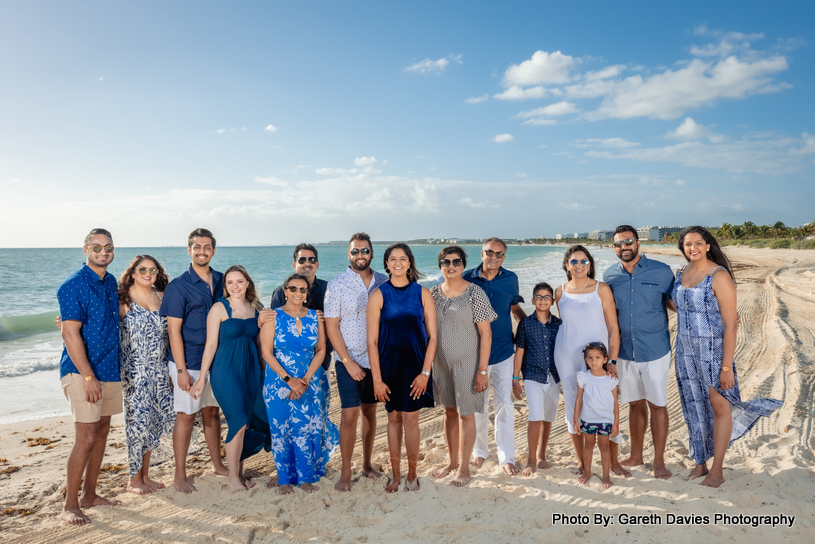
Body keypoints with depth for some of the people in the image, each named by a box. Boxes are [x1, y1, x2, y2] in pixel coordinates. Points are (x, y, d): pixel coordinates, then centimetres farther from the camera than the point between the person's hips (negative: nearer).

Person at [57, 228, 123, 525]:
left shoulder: (111, 282, 10)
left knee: (101, 433, 13)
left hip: (110, 370, 8)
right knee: (86, 438, -7)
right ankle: (70, 506, 7)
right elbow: (70, 334, -17)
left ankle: (89, 495, 26)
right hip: (82, 372, -8)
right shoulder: (73, 286, -13)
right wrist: (88, 377, -20)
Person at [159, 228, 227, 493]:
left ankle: (217, 464, 29)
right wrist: (181, 370, -15)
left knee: (212, 410, 16)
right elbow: (174, 330, -12)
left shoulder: (220, 281, 5)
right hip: (189, 361, -5)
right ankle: (179, 476, 16)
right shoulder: (178, 286, -10)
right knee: (186, 416, 3)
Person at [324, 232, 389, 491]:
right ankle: (345, 473, 10)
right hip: (348, 361, -3)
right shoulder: (336, 285, -6)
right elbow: (331, 327, -6)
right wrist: (348, 362, -10)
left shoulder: (383, 282, 4)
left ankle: (367, 464, 27)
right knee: (349, 415, -4)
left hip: (377, 359, 3)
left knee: (370, 411, 12)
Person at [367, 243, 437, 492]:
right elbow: (372, 341, -4)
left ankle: (412, 474, 19)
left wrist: (425, 372, -7)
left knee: (410, 418, 1)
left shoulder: (423, 293, -1)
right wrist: (377, 379, -8)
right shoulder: (378, 296, -3)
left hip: (415, 364, 0)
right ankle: (395, 474, 25)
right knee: (393, 418, 10)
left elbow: (432, 337, 0)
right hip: (389, 364, 1)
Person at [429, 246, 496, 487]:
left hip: (467, 362, -4)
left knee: (466, 413, 4)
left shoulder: (475, 293, -11)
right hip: (442, 361, 5)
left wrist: (483, 370, -15)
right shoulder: (434, 292, 3)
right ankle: (452, 460, 33)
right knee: (449, 411, 16)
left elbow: (486, 333, -11)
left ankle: (464, 468, 19)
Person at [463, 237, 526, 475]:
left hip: (503, 351, 1)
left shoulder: (510, 279, 2)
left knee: (504, 404, 2)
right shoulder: (468, 278, -5)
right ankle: (479, 451, 30)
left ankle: (506, 456, 15)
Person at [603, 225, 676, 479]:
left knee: (657, 405, 5)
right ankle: (636, 456, 30)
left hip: (655, 351, -3)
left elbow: (674, 303, 4)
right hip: (625, 353, 3)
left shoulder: (661, 271, -6)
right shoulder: (610, 276, 2)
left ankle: (659, 461, 20)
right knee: (635, 404, 15)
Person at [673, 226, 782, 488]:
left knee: (718, 406, 5)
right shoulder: (681, 273, 5)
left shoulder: (719, 276, -15)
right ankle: (700, 464, 27)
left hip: (714, 350, -6)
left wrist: (727, 366, -19)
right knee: (695, 407, 13)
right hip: (686, 351, 6)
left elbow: (730, 324, -17)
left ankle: (716, 471, 18)